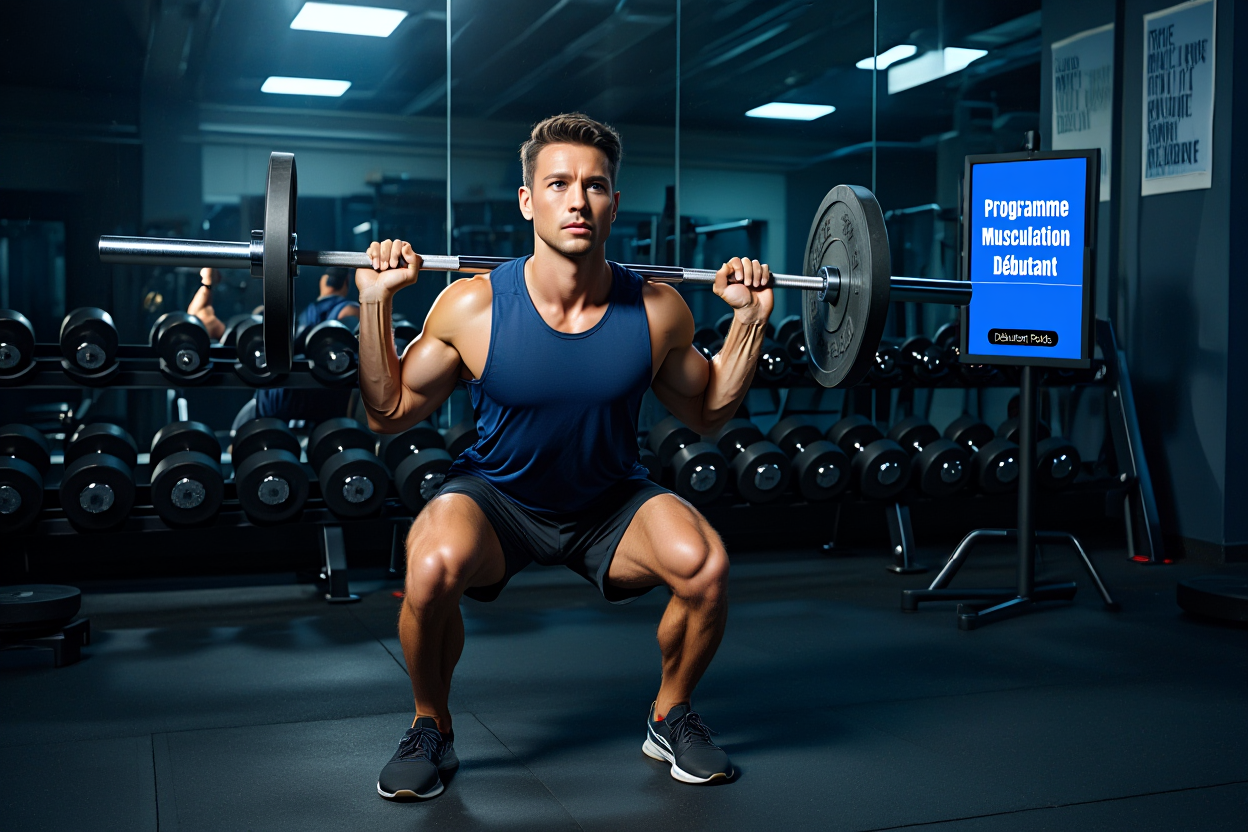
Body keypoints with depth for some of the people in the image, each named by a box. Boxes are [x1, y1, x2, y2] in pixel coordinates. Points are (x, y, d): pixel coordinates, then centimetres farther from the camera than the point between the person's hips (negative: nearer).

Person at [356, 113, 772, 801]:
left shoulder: (658, 312, -14)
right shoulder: (472, 306, -18)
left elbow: (707, 413, 3)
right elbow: (388, 414, -8)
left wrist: (749, 319, -7)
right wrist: (375, 304, -19)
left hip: (612, 503, 2)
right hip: (496, 498, -1)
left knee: (705, 563, -26)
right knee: (432, 567, -33)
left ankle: (671, 716, 5)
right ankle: (431, 731, -1)